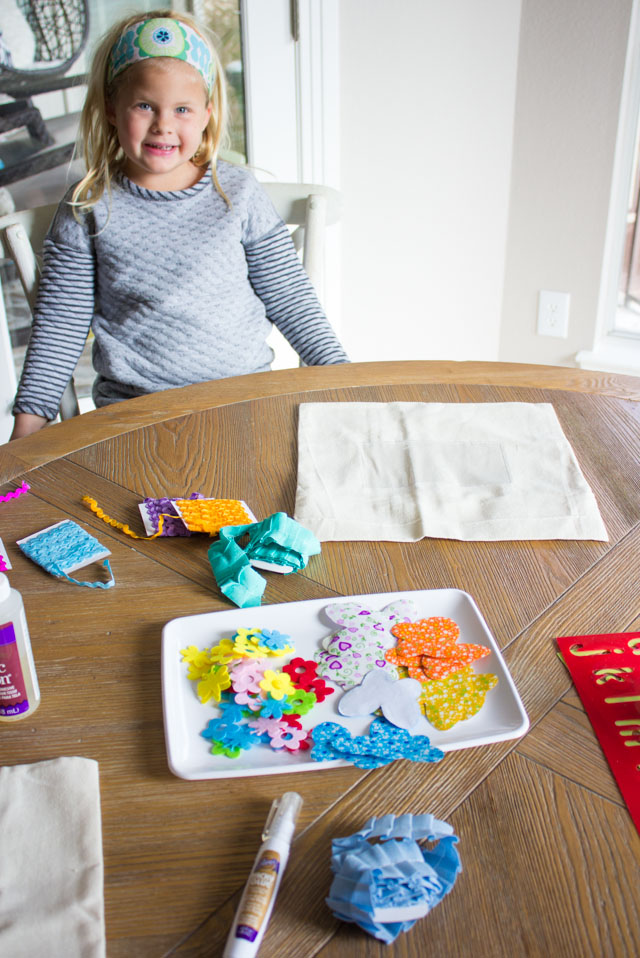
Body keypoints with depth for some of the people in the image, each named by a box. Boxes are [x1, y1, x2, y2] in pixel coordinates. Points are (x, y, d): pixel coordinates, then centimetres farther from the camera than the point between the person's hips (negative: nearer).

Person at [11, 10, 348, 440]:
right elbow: (60, 324, 4)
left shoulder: (239, 193, 3)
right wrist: (29, 423, 0)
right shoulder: (87, 210, 1)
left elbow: (289, 299, 8)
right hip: (131, 410, 0)